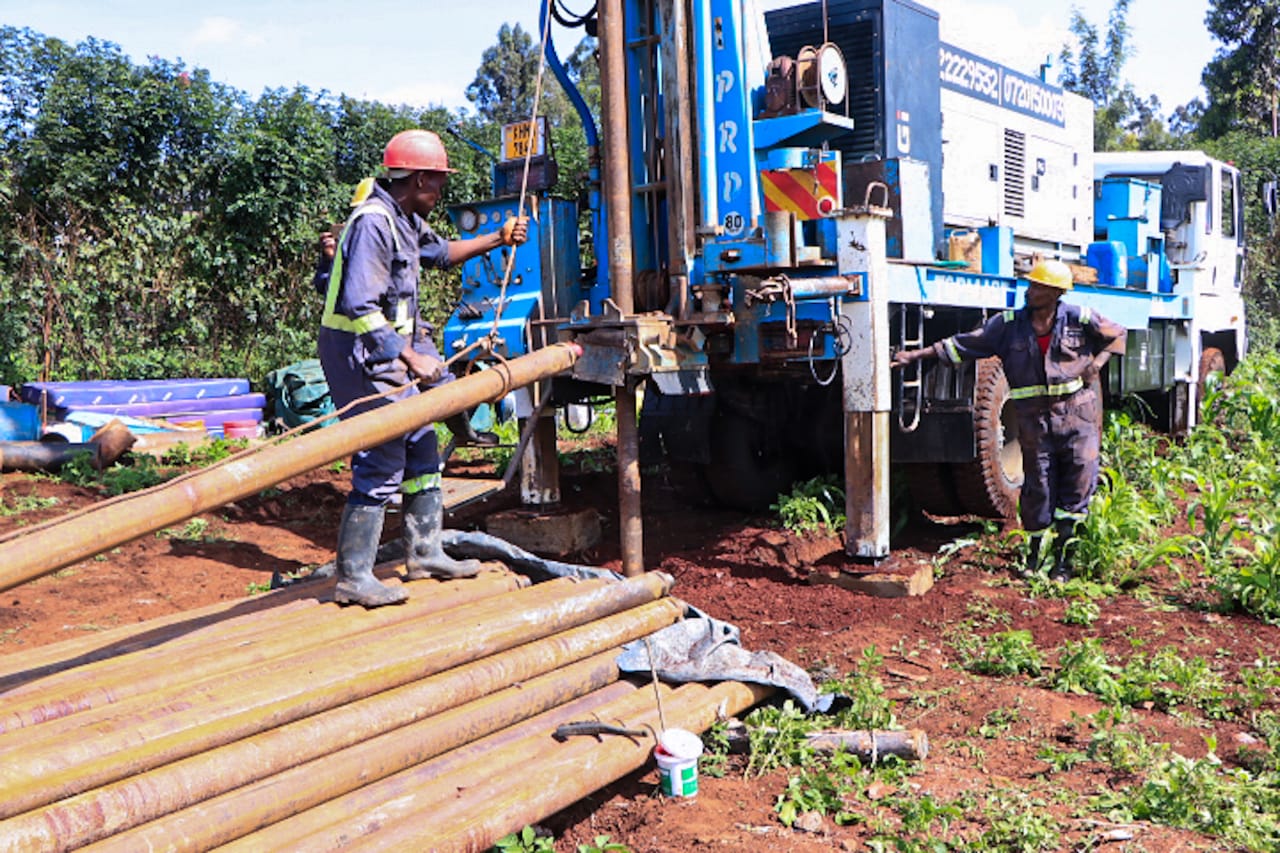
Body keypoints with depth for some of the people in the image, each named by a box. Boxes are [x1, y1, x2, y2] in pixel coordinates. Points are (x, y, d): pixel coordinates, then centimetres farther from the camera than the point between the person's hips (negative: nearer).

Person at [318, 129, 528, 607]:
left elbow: (439, 252, 34)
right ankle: (353, 578, -2)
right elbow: (360, 306, -26)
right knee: (382, 462, -10)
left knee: (422, 448, 15)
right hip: (362, 354, -11)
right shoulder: (373, 222, -19)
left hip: (390, 350, 11)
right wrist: (411, 357, -28)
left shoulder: (404, 220, 13)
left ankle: (424, 553, 27)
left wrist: (497, 240, 29)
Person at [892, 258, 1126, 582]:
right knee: (1038, 486, 6)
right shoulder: (1009, 325, 2)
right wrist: (917, 355, -3)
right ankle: (1034, 554, 24)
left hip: (1076, 413, 0)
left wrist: (1096, 363, 1)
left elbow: (1117, 335, 17)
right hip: (1034, 416, 1)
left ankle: (1063, 558, 12)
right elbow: (964, 344, 1)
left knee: (1078, 483, 0)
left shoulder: (1080, 319, 0)